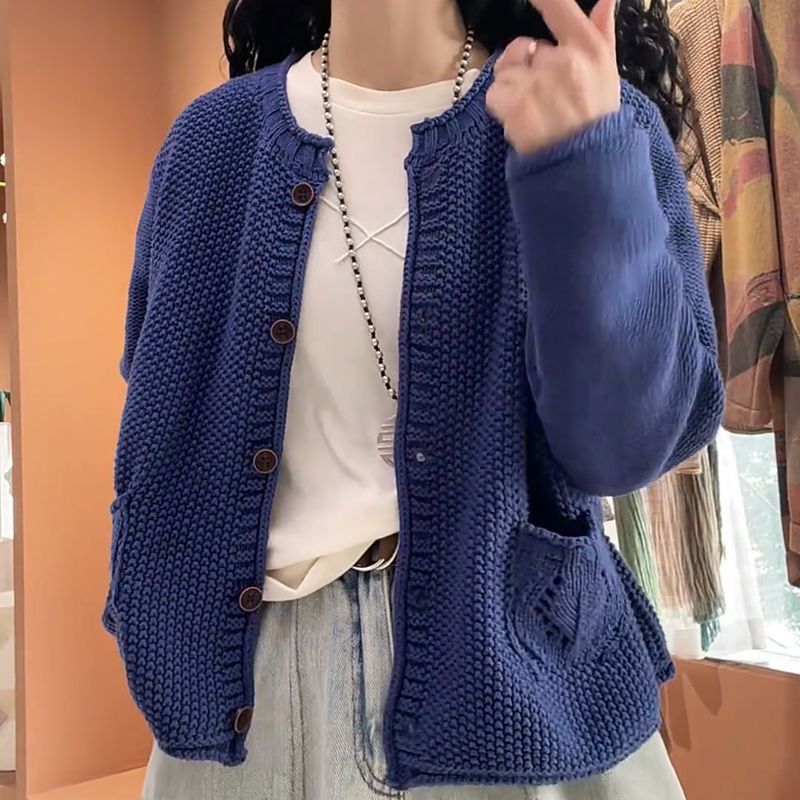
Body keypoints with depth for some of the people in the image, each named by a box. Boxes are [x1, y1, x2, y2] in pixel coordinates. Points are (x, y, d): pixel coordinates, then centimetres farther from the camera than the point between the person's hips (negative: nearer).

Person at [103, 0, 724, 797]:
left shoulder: (596, 119, -6)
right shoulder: (213, 138, 1)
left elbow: (626, 442, -15)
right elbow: (161, 418, 8)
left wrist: (583, 166, -25)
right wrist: (158, 633, 4)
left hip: (506, 665, -1)